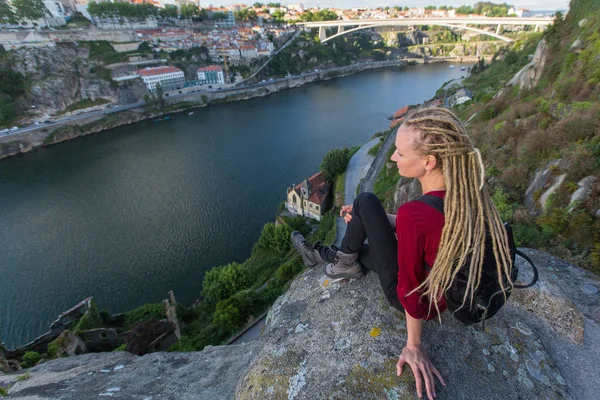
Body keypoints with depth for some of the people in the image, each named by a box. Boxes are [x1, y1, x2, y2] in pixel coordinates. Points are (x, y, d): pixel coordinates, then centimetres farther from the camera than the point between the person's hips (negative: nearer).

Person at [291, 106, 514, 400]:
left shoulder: (413, 215, -38)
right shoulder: (468, 190, -15)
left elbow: (410, 288, -26)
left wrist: (414, 345, -9)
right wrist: (371, 219, 5)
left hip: (423, 303, -6)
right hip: (451, 292, 6)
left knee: (366, 200, 0)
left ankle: (346, 261, 24)